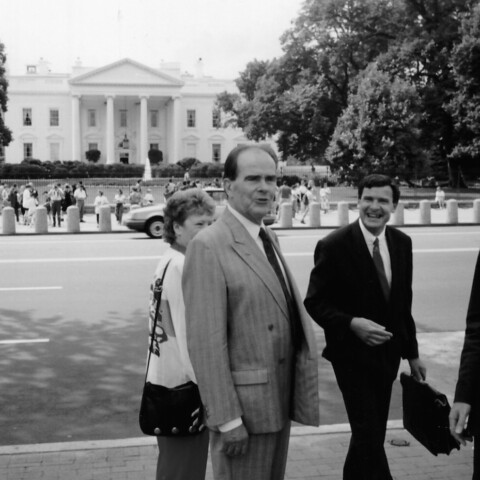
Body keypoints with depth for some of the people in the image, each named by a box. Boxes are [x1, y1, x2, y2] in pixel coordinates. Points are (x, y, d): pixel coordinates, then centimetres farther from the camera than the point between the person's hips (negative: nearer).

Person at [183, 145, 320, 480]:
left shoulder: (269, 238, 11)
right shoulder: (209, 247, -17)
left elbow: (289, 311, 10)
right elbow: (206, 341, -20)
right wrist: (228, 419, -20)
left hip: (281, 400, 8)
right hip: (244, 405, -8)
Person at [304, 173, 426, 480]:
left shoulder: (402, 243, 3)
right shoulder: (334, 245, -15)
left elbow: (404, 303, 11)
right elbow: (315, 303, -11)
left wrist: (412, 353, 13)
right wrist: (352, 323, -27)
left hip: (388, 354, 6)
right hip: (353, 355, -6)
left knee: (373, 433, 18)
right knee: (368, 435, -9)